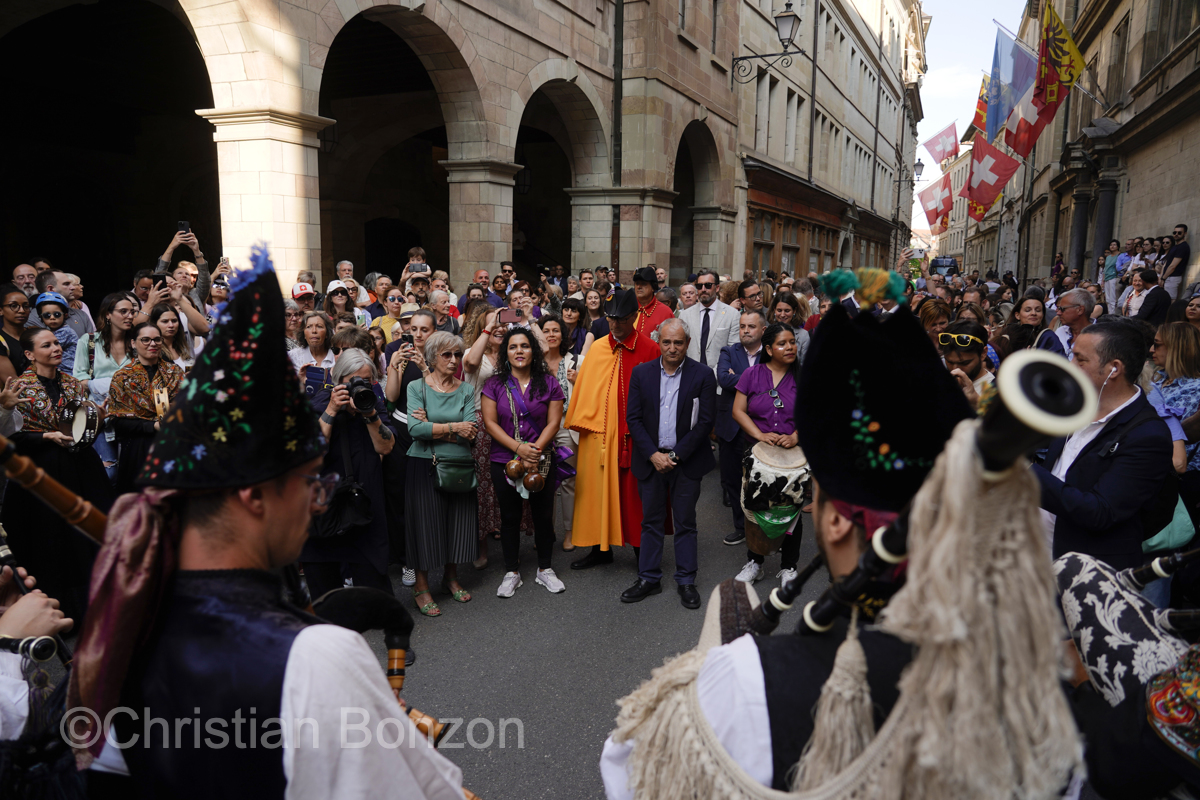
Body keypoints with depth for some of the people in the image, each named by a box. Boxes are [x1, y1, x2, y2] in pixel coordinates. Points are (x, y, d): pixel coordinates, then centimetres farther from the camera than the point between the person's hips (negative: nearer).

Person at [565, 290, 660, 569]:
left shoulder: (649, 350, -4)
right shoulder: (596, 349, 7)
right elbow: (583, 389, 11)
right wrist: (581, 424, 8)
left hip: (633, 434, -4)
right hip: (599, 432, 4)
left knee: (633, 492, 5)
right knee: (598, 489, 11)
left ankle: (641, 549, 20)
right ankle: (601, 548, 27)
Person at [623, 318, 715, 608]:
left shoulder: (703, 375, -4)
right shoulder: (641, 373, 2)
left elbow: (705, 421, -7)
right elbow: (634, 419, 0)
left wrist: (676, 455, -11)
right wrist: (653, 454, -10)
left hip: (687, 461, -2)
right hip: (650, 459, 2)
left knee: (685, 523, 8)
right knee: (651, 521, 10)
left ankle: (686, 581, 20)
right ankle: (649, 578, 22)